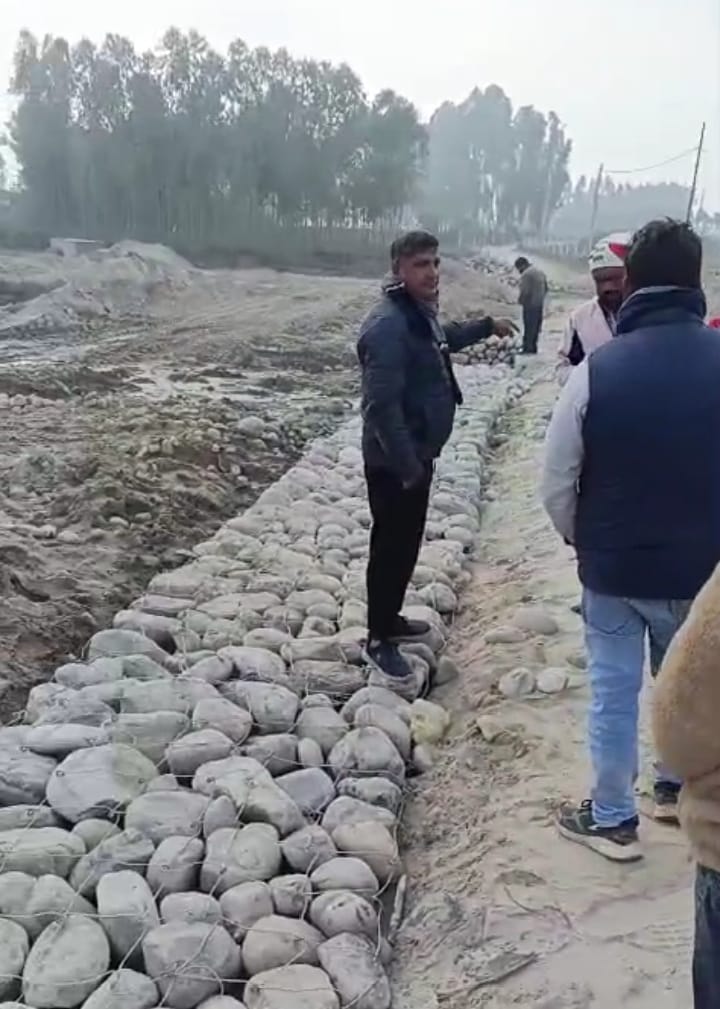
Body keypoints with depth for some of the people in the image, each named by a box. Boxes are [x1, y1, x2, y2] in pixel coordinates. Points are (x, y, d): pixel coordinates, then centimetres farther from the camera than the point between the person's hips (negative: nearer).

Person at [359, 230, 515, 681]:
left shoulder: (421, 312, 8)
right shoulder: (388, 324, -24)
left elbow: (441, 340, 34)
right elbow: (382, 405, -29)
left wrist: (486, 326, 38)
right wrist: (408, 466, -28)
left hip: (418, 454, 10)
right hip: (395, 462, -10)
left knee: (408, 542, 20)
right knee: (391, 546, 1)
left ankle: (390, 619, 36)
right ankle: (380, 639, 16)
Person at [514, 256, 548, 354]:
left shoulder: (525, 274, -14)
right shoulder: (540, 272, 14)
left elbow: (524, 291, -20)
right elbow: (546, 288, 16)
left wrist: (520, 300, -3)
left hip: (530, 305, -8)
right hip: (540, 304, 8)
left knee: (529, 328, -4)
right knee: (537, 327, 12)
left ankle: (527, 348, -2)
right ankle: (533, 348, 17)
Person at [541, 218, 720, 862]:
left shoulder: (597, 370, -16)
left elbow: (558, 482, -10)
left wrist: (582, 540, 9)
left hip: (613, 566, -2)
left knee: (614, 691, 13)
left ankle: (613, 819, 25)